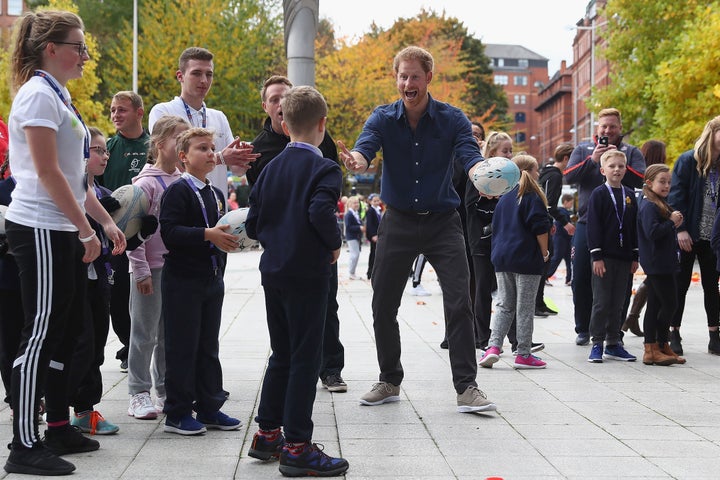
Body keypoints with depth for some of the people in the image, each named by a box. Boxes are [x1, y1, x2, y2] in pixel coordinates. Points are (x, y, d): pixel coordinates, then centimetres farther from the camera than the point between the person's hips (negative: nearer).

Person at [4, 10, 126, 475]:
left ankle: (59, 427, 23)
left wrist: (106, 221, 17)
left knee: (64, 332, 13)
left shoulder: (59, 97, 17)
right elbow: (47, 172, -19)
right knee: (42, 334, -7)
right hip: (41, 230, -10)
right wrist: (85, 229, -16)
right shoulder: (39, 95, -13)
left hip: (64, 230, 10)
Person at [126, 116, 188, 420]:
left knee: (171, 333, 13)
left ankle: (167, 391, 23)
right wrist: (141, 271, -15)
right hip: (151, 269, -6)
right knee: (145, 333, 1)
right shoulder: (147, 183, -10)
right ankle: (139, 394, 9)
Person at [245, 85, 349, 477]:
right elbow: (320, 212, -26)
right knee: (305, 358, -3)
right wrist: (335, 243, -10)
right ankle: (297, 446, -2)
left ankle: (267, 433, 24)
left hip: (273, 272, 7)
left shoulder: (271, 168, 11)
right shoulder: (324, 169, -10)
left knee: (281, 355, 17)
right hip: (308, 273, -7)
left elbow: (253, 222, 9)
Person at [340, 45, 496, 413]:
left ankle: (466, 387, -5)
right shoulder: (383, 119, -4)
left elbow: (470, 155, -20)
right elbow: (365, 147, -22)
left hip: (443, 221, -2)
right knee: (383, 305, 5)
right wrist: (356, 161, -48)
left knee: (459, 303, -11)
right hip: (399, 221, 2)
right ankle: (389, 381, 22)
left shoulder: (452, 119, -6)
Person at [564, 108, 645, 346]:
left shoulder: (631, 152, 8)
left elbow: (641, 180, -7)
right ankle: (583, 329, 16)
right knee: (581, 279, 3)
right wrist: (592, 160, -15)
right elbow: (569, 176, -4)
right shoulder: (583, 150, 11)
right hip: (587, 222, 1)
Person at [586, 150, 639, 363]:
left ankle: (613, 344, 16)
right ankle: (597, 344, 4)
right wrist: (597, 256, -13)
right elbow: (593, 226, -8)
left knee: (618, 302, 9)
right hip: (604, 257, -5)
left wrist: (635, 256, 10)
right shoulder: (599, 194, -4)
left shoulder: (630, 195, 11)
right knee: (601, 302, -3)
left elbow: (635, 226, 14)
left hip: (624, 257, 5)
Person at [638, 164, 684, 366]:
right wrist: (671, 222, -17)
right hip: (658, 264, -10)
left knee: (655, 306, 11)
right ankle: (660, 346, -3)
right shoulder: (649, 206, -14)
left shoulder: (661, 205, 18)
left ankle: (654, 349, 14)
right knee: (669, 304, -8)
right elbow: (652, 232, -26)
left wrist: (675, 224, 7)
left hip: (663, 264, 10)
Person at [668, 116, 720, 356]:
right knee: (681, 284, 3)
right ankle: (674, 334, 11)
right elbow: (676, 195, -10)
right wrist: (681, 229, -17)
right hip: (688, 235, -4)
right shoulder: (688, 160, -6)